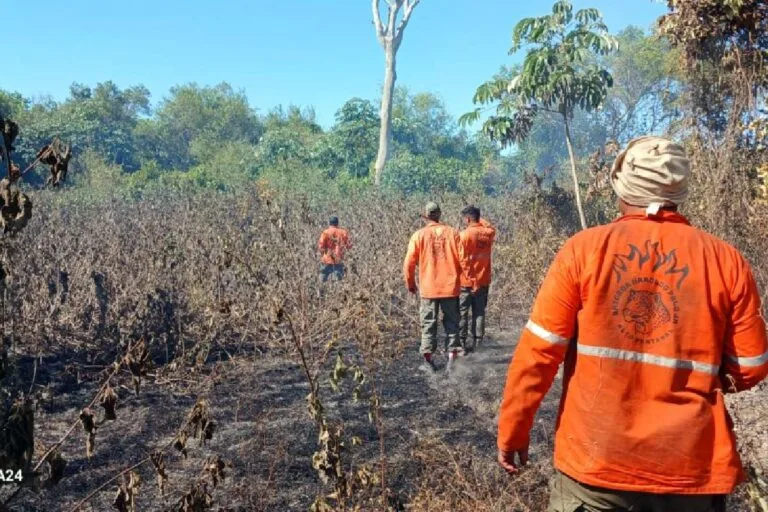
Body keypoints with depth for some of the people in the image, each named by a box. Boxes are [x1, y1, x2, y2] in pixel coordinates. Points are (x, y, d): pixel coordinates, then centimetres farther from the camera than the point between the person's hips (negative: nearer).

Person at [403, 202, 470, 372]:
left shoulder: (419, 235, -4)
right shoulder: (452, 232, -1)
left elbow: (409, 263, -4)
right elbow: (462, 259, -2)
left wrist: (410, 284, 10)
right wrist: (459, 275, 17)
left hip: (428, 288, -1)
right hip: (450, 287, 1)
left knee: (428, 324, 9)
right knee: (451, 322, 11)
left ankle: (428, 361, 13)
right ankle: (452, 359, 8)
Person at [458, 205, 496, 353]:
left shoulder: (464, 234, -13)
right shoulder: (489, 233, 2)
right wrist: (480, 220, 22)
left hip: (466, 281, -5)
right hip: (483, 281, 5)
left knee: (462, 313, 2)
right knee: (479, 313, 10)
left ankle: (461, 343, 2)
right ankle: (477, 344, 12)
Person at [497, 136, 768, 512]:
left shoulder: (584, 249, -8)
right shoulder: (727, 262, -4)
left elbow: (538, 351, -9)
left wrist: (513, 430, 2)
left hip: (593, 459, -1)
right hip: (691, 468, 2)